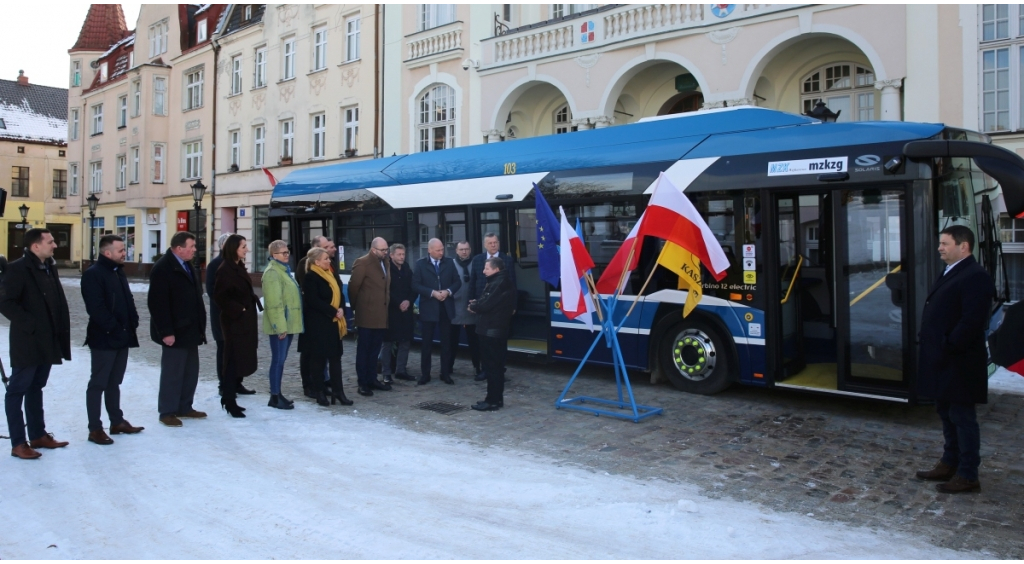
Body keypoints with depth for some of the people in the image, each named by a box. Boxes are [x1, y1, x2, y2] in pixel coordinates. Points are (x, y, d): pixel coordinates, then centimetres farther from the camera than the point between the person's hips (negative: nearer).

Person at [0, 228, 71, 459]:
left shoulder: (50, 267, 11)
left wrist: (60, 331, 6)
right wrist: (30, 325, -18)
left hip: (47, 341, 8)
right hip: (27, 342, -8)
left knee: (36, 388, 17)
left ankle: (38, 436, 26)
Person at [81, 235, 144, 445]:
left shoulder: (119, 271, 14)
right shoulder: (93, 274, -13)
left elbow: (128, 300, 19)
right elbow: (96, 308, -20)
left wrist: (133, 322, 6)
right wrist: (114, 328, -18)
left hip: (123, 337, 8)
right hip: (104, 338, -8)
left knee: (114, 382, 16)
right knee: (98, 383, -1)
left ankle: (117, 421, 25)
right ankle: (95, 429, 5)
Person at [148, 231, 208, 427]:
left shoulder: (188, 267, 12)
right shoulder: (162, 268, -15)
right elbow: (158, 304, -19)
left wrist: (200, 325, 12)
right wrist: (166, 332, -21)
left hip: (190, 330, 9)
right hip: (175, 332, -9)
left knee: (191, 372, 13)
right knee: (172, 373, 1)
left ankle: (185, 407, 24)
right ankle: (167, 412, 13)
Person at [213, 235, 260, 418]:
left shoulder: (239, 267, 13)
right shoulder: (226, 269, -14)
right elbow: (219, 297, -20)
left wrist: (253, 302, 8)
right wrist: (238, 310, -18)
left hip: (245, 320, 9)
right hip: (234, 321, -9)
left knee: (242, 359, 12)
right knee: (234, 360, -5)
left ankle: (229, 397, 20)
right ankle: (229, 401, 2)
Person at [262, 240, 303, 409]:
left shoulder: (283, 270, 17)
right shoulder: (272, 272, -14)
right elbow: (274, 302, -21)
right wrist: (280, 326, -24)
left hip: (288, 323, 10)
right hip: (280, 325, -10)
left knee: (281, 359, 14)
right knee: (278, 359, -6)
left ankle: (277, 393, 21)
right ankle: (274, 397, 0)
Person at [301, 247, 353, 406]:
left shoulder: (330, 275, 14)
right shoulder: (310, 278, -11)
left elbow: (339, 295, 16)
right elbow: (314, 301, -18)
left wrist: (341, 310, -2)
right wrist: (334, 312, -17)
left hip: (333, 322, 7)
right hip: (318, 324, -7)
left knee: (335, 357, 6)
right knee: (319, 358, 2)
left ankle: (338, 391, 9)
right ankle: (319, 392, 12)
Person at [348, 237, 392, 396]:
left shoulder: (384, 262, 12)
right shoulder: (362, 263, -12)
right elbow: (353, 286, -10)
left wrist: (387, 304, 12)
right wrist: (356, 306, 0)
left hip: (381, 314, 7)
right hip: (367, 315, -7)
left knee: (375, 349, 14)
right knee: (363, 349, 2)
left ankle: (372, 379, 23)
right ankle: (362, 383, 8)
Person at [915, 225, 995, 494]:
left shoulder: (975, 277, -17)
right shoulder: (950, 273, 15)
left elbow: (971, 321, -24)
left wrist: (947, 348, -20)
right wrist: (929, 344, 10)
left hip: (959, 365, -10)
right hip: (943, 363, 10)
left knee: (962, 418, 0)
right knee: (947, 414, 19)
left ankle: (968, 476, 11)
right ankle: (949, 464, 31)